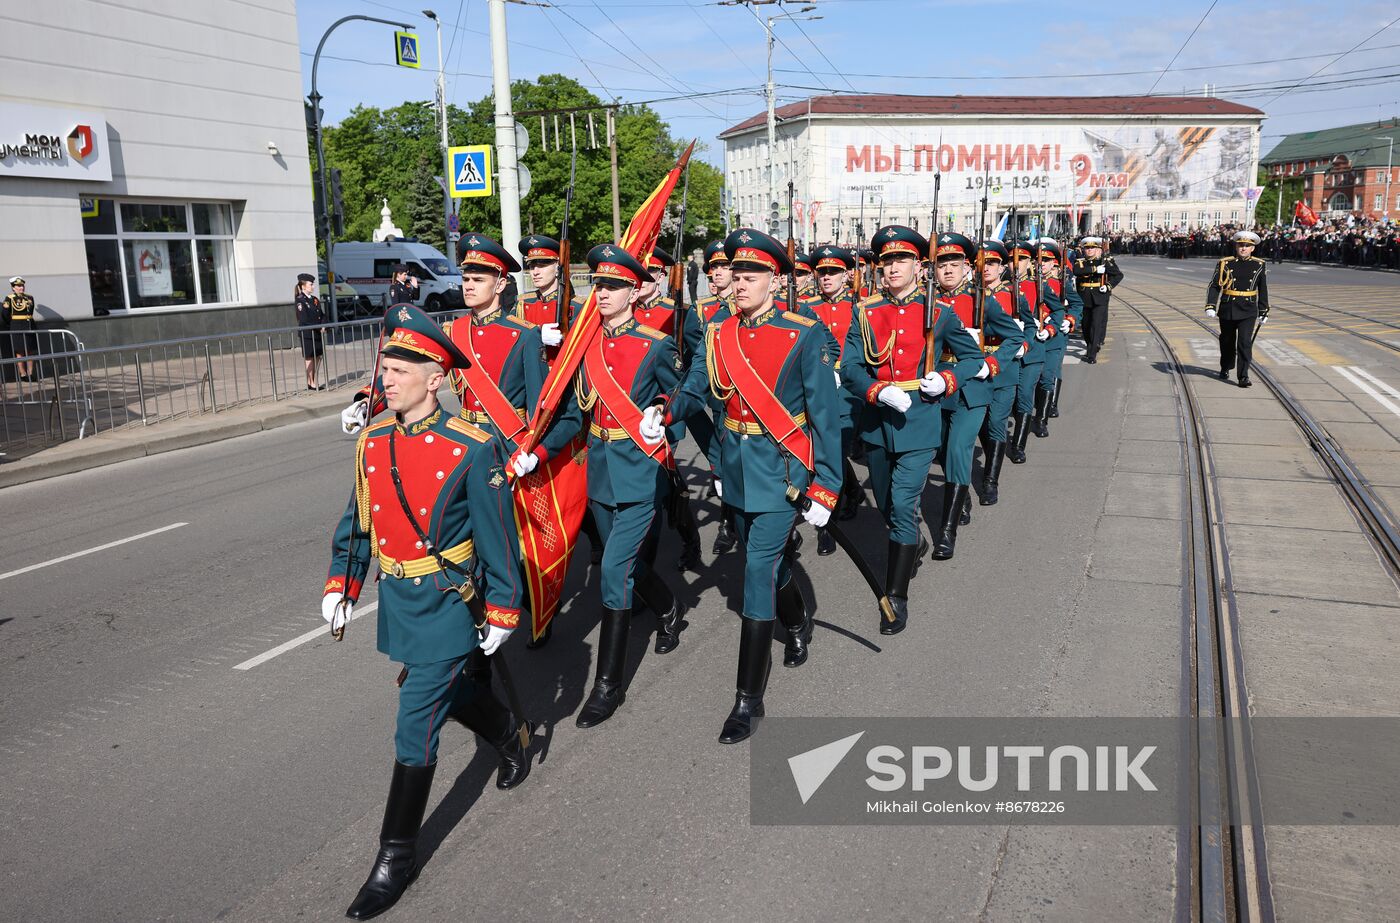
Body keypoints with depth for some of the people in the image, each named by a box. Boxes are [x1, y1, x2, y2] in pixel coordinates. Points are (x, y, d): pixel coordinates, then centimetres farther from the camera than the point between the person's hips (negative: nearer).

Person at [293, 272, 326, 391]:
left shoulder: (315, 300, 13)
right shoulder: (300, 301, -10)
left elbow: (322, 315, 13)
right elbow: (304, 320, -17)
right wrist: (319, 327, -17)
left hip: (318, 334, 7)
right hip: (307, 335, -7)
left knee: (318, 357, 8)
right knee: (310, 359, -2)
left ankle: (313, 382, 16)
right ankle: (311, 384, 4)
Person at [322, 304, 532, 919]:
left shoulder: (471, 451, -19)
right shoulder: (372, 442, -1)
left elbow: (498, 538, -12)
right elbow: (357, 522, 11)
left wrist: (501, 612, -9)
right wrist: (340, 585, 9)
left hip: (446, 608, -6)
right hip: (396, 601, 6)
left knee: (416, 729, -1)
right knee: (451, 692, 24)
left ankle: (397, 856, 15)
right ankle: (511, 734, 54)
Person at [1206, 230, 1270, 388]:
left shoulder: (1258, 265, 4)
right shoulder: (1225, 264, -2)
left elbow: (1263, 290, 12)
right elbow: (1214, 286, -6)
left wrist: (1263, 312, 12)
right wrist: (1210, 306, -18)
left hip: (1248, 311, 0)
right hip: (1227, 310, 0)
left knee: (1245, 342, -11)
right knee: (1227, 341, 15)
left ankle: (1243, 376, -10)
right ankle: (1225, 369, 38)